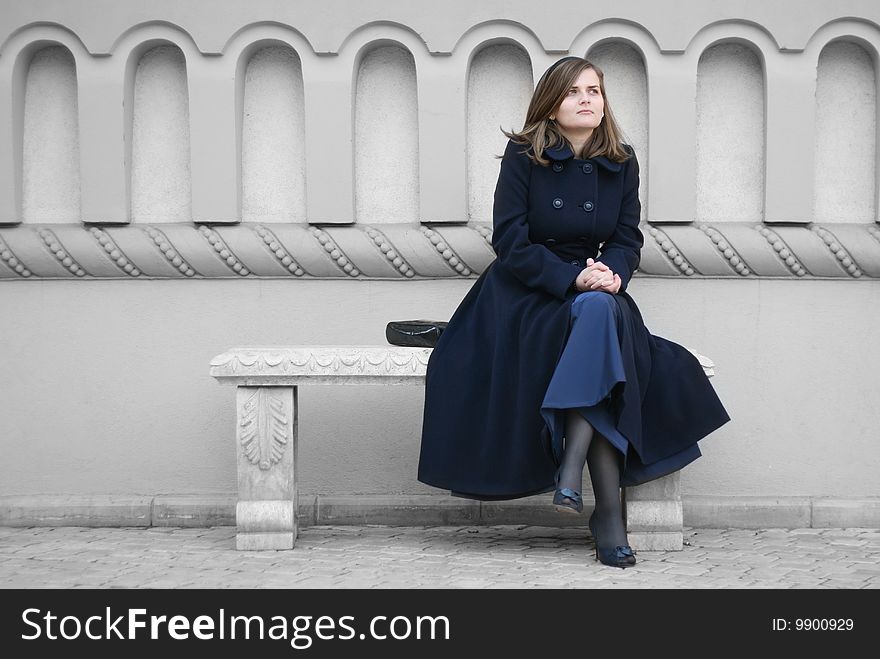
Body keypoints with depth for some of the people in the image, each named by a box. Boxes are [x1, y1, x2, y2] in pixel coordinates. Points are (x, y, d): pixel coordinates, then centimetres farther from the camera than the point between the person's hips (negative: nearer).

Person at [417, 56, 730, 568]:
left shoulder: (621, 163, 7)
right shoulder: (524, 155, -5)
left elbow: (627, 238, 6)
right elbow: (511, 241, -10)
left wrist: (611, 272, -17)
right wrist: (572, 278, -22)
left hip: (594, 292, 4)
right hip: (524, 294, -3)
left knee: (604, 310, -33)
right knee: (596, 310, -34)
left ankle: (572, 466, -33)